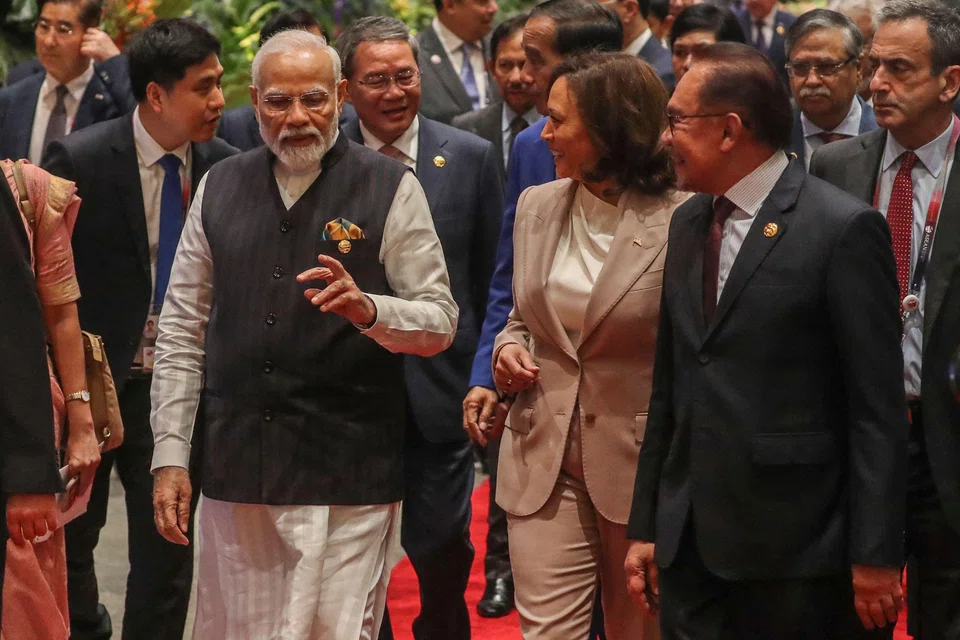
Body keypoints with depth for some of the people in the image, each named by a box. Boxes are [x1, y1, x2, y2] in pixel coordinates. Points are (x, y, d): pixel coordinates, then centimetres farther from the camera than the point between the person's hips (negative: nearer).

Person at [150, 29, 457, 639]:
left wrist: (369, 309, -23)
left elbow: (440, 321, -2)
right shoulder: (219, 188, 9)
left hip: (349, 476, -3)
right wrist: (170, 456, 3)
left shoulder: (392, 188, -1)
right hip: (237, 468, 3)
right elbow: (182, 331, 9)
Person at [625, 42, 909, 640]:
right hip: (690, 548, 6)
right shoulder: (688, 222, 12)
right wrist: (646, 527, 13)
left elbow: (878, 408, -12)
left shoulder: (844, 229, -10)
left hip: (797, 552, -6)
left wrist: (875, 557, -13)